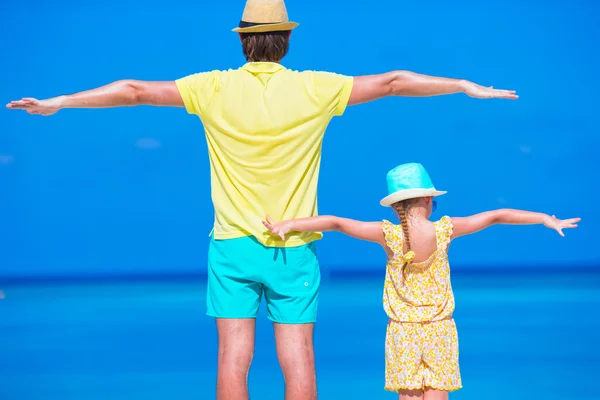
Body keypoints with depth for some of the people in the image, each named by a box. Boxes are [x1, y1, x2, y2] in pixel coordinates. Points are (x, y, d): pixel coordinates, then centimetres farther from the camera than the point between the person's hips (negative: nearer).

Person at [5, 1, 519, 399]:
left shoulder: (215, 89, -5)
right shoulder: (314, 90, -5)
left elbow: (134, 91, 0)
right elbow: (390, 82, 3)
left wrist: (57, 103, 9)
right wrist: (467, 87, 12)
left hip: (233, 245, 0)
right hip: (294, 248, 0)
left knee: (234, 358, 3)